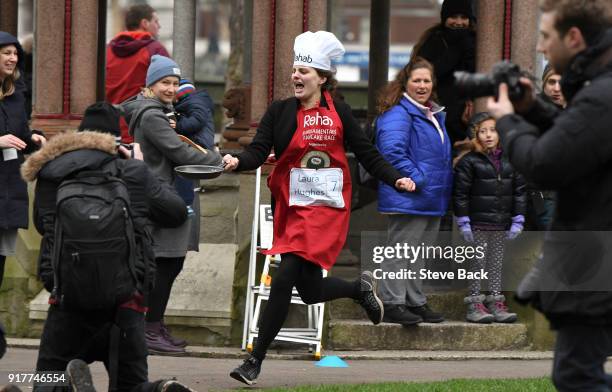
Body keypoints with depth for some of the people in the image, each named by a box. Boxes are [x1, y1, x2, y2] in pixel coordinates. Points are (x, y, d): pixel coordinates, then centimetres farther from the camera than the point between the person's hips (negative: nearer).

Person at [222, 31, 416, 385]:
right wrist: (237, 162, -24)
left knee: (285, 279, -16)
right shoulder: (280, 112, 5)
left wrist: (395, 179, -4)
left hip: (326, 209, -3)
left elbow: (367, 153, 8)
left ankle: (256, 360, -9)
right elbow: (258, 152, -3)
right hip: (291, 207, 3)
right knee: (310, 291, 6)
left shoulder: (338, 113, 2)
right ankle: (360, 288, 40)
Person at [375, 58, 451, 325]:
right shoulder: (397, 114, -13)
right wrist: (416, 180, -24)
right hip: (407, 200, -9)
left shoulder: (435, 115, 18)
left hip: (433, 201, 10)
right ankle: (392, 304, -3)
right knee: (401, 251, -6)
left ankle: (416, 303, 23)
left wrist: (445, 187, 18)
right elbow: (392, 150, -24)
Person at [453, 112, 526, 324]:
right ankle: (474, 304, 2)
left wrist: (517, 221, 7)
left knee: (497, 264, 9)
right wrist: (464, 223, -10)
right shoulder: (469, 162, -6)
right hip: (479, 224, -4)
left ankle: (496, 303, 14)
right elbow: (460, 194, -7)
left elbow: (519, 191, 12)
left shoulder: (509, 162, 7)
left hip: (501, 225, 4)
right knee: (479, 263, -2)